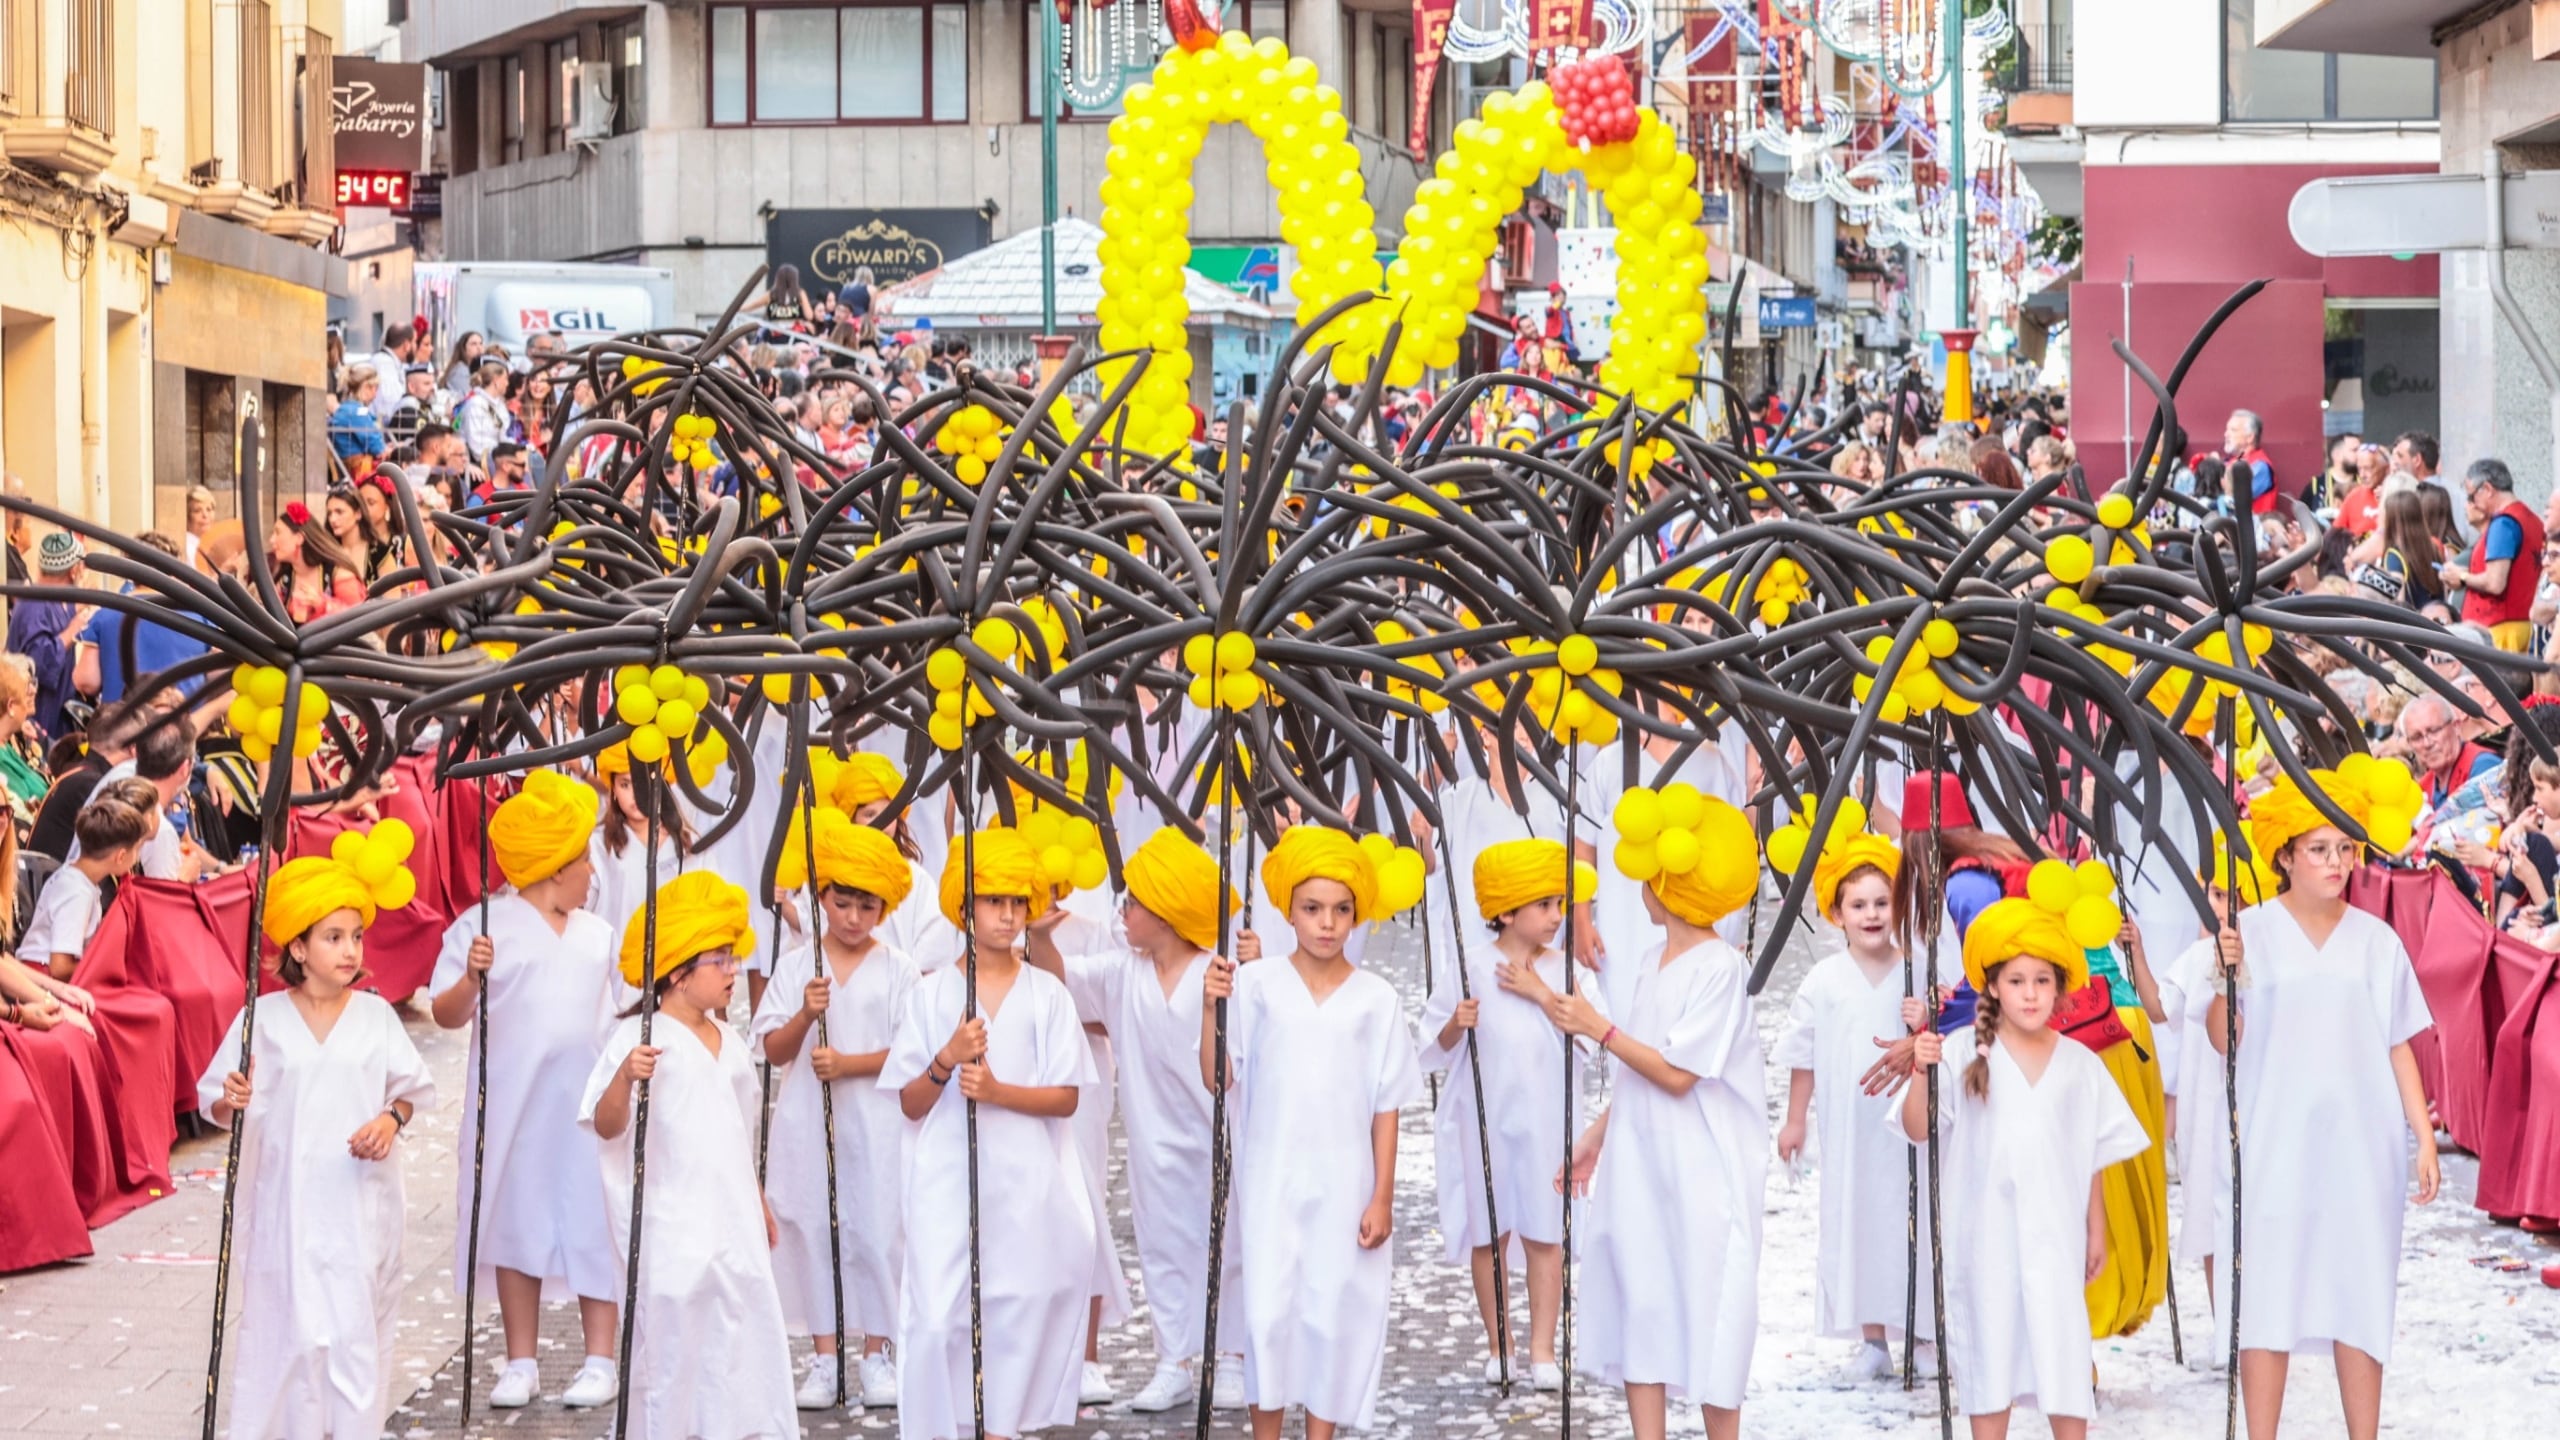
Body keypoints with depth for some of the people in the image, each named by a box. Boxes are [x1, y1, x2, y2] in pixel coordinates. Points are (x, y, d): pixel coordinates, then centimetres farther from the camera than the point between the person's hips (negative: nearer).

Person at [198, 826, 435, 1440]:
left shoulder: (376, 1015, 2)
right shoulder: (262, 1018, -2)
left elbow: (412, 1086, 11)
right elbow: (214, 1104, 0)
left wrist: (392, 1118, -8)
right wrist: (231, 1103, -22)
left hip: (360, 1198, 1)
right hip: (285, 1196, -1)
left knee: (357, 1316, -2)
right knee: (286, 1316, -2)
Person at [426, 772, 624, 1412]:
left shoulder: (598, 934, 14)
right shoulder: (486, 926, -3)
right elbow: (447, 1015, -8)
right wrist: (470, 979, -27)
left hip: (589, 1102, 3)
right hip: (514, 1105, -3)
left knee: (595, 1222, 1)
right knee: (519, 1221, 5)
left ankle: (600, 1361, 10)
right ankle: (521, 1363, 15)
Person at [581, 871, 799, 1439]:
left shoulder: (728, 1040, 15)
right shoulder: (641, 1037, -9)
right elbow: (606, 1126, -16)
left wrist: (757, 1202, 26)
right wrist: (625, 1077, -34)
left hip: (731, 1218, 7)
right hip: (672, 1228, -7)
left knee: (748, 1323, 5)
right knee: (672, 1337, -3)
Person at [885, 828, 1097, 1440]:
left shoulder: (1046, 993, 4)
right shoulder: (931, 993, 4)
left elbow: (1066, 1099, 0)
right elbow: (910, 1105, 5)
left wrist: (998, 1091, -15)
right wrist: (947, 1060, -14)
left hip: (1027, 1187, 1)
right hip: (947, 1184, -1)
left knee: (1020, 1315, 1)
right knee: (936, 1316, -9)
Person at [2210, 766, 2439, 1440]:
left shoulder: (2376, 941, 6)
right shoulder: (2252, 932, 0)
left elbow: (2399, 1049, 8)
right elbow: (2222, 1039, -5)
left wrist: (2425, 1139, 3)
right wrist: (2227, 975, -21)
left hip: (2361, 1145, 2)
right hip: (2277, 1146, -2)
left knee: (2361, 1295, 3)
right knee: (2269, 1295, -1)